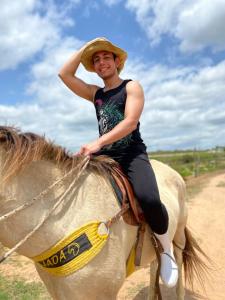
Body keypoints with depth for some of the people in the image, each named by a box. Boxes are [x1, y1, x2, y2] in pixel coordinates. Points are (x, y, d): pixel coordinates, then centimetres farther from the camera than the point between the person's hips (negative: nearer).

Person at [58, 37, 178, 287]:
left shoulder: (132, 87, 3)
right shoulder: (95, 93, 18)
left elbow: (130, 122, -13)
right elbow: (64, 74, 10)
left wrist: (98, 143, -24)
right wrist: (86, 47, 12)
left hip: (133, 154, -5)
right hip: (105, 155, 6)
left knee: (148, 199, -32)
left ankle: (166, 248, -2)